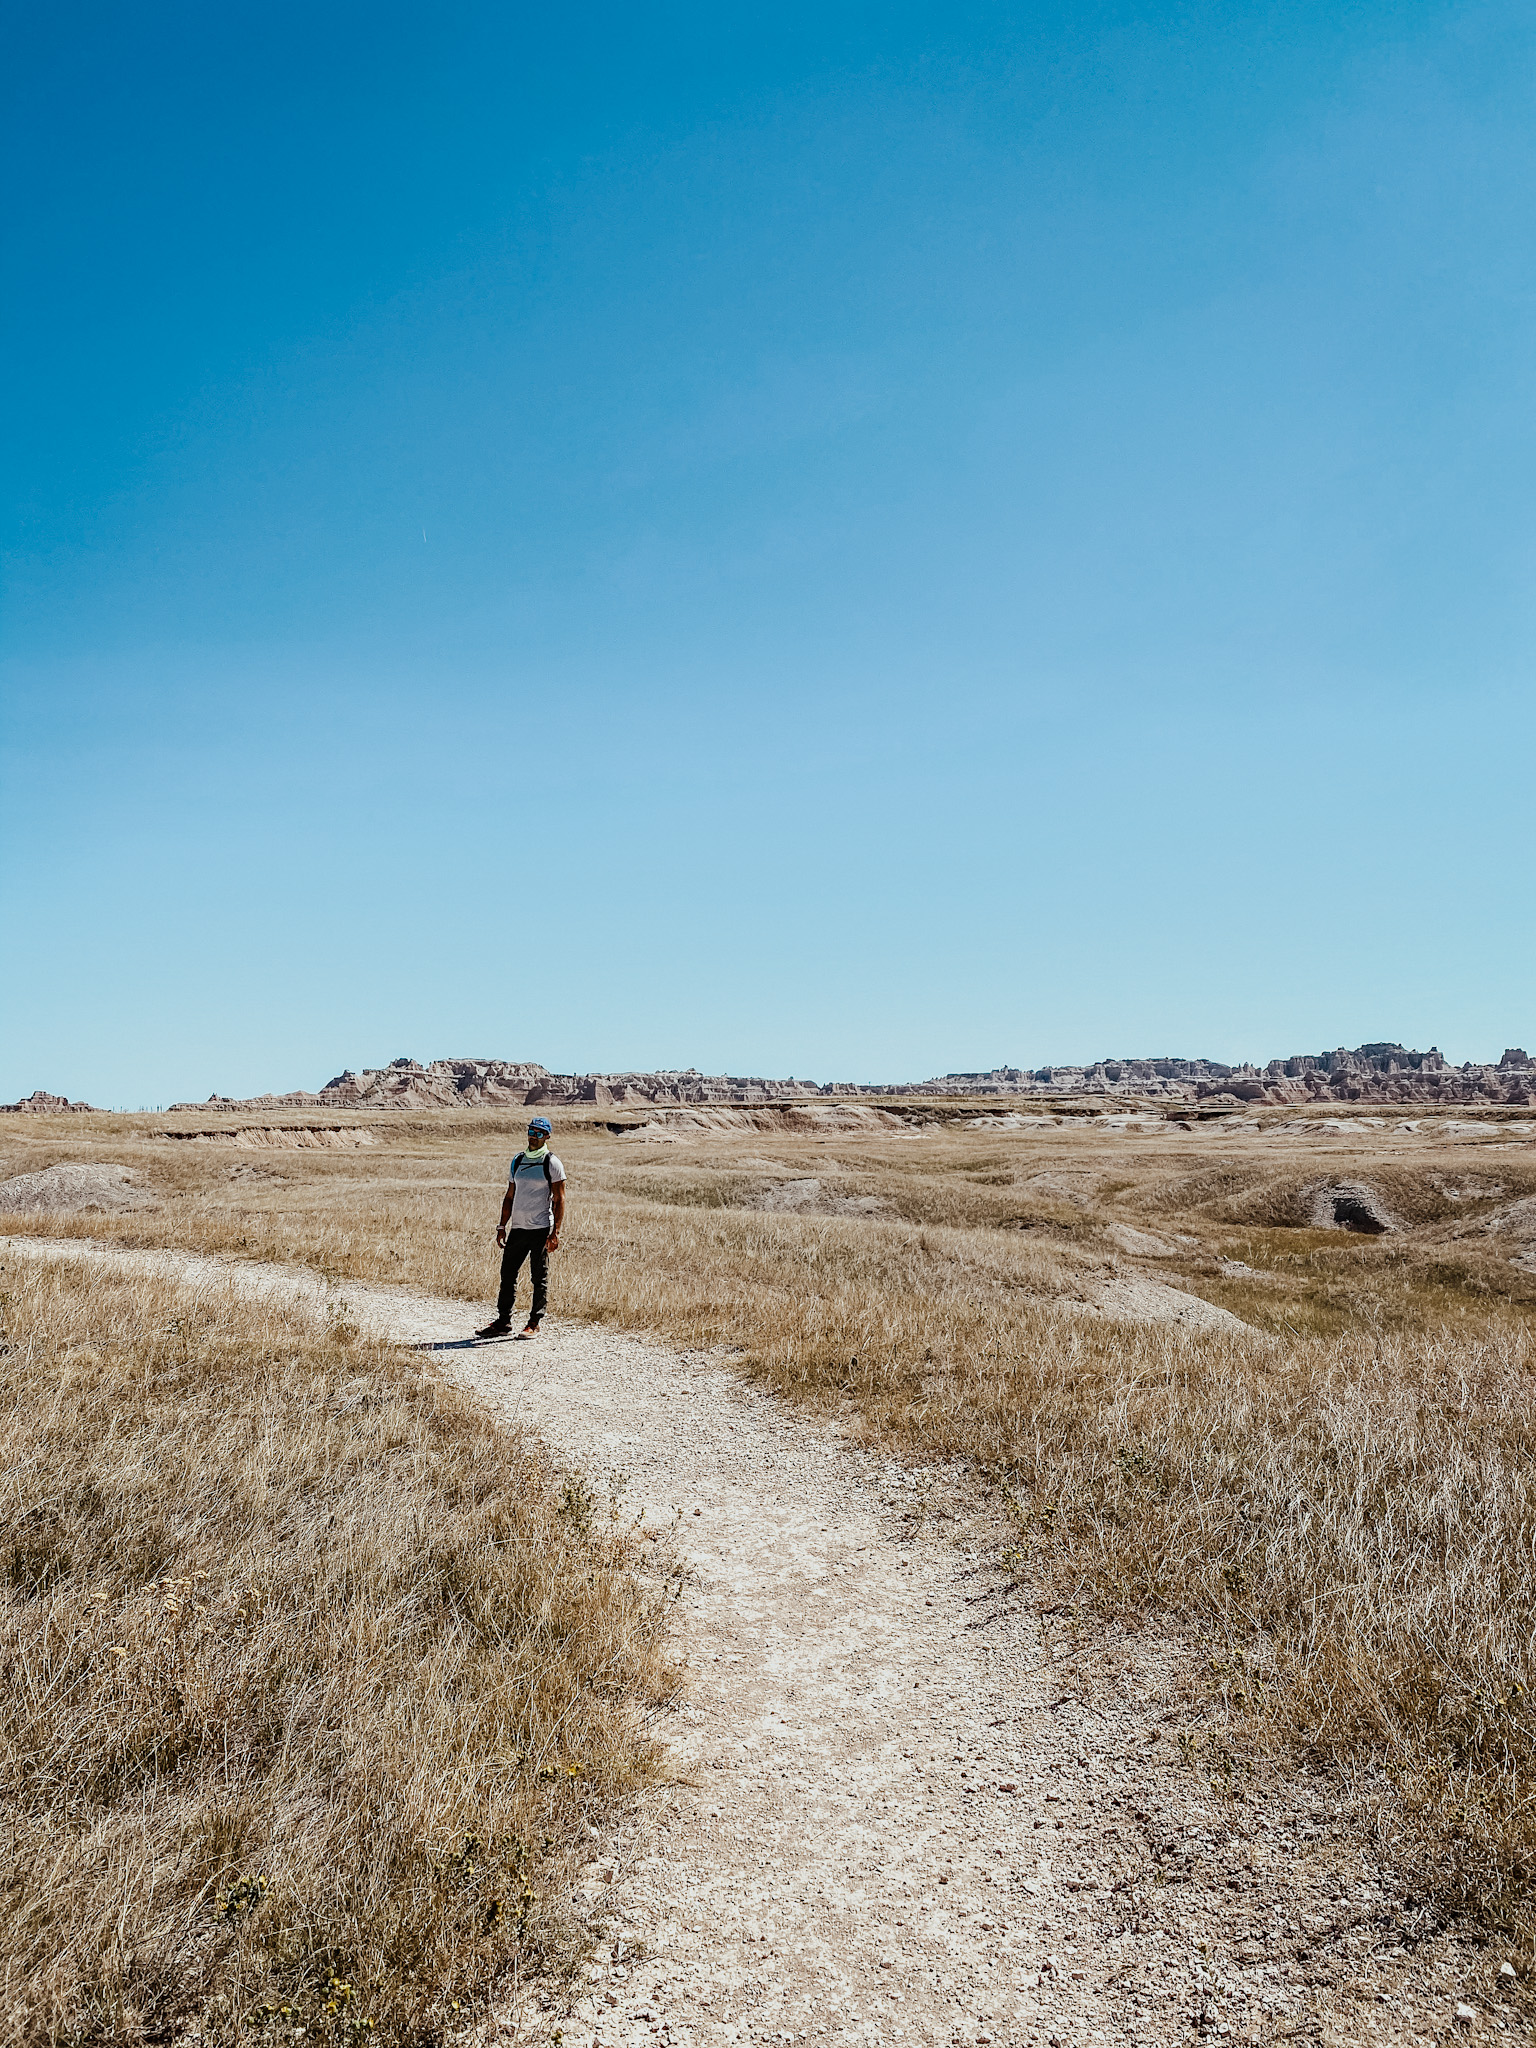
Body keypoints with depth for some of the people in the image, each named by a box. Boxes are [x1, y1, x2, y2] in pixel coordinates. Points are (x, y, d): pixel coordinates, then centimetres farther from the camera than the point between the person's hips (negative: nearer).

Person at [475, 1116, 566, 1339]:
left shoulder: (551, 1163, -4)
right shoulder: (518, 1161, 13)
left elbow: (559, 1200, -7)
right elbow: (509, 1197, 18)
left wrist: (555, 1233, -13)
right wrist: (502, 1226, 12)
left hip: (541, 1229, -6)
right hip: (517, 1228, 6)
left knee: (540, 1277, 1)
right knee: (508, 1274, 8)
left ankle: (534, 1323, 9)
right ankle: (503, 1322, 17)